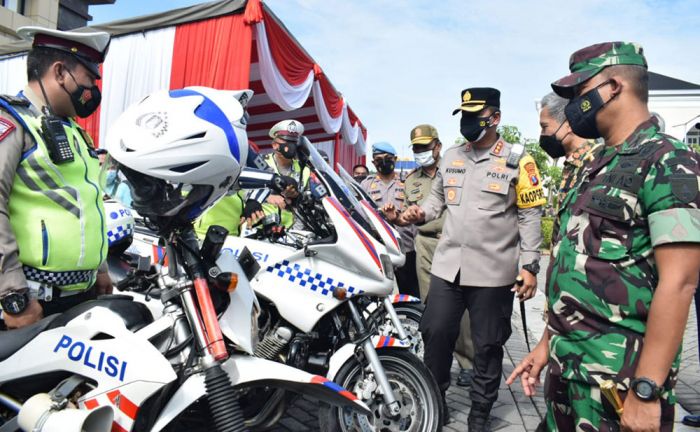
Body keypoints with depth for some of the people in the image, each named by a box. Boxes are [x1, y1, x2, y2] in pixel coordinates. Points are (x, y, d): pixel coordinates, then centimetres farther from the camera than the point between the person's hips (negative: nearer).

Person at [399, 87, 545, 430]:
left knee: (487, 345, 8)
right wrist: (420, 214, -3)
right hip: (448, 265, 4)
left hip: (493, 271, -4)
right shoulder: (450, 157, 10)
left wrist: (530, 266, -8)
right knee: (435, 334, 7)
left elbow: (530, 216, -3)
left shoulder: (517, 160, -3)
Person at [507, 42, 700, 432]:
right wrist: (548, 343, 14)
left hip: (619, 373, -8)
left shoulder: (667, 161, -13)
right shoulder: (596, 168, 13)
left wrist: (646, 390, -21)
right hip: (566, 362, 8)